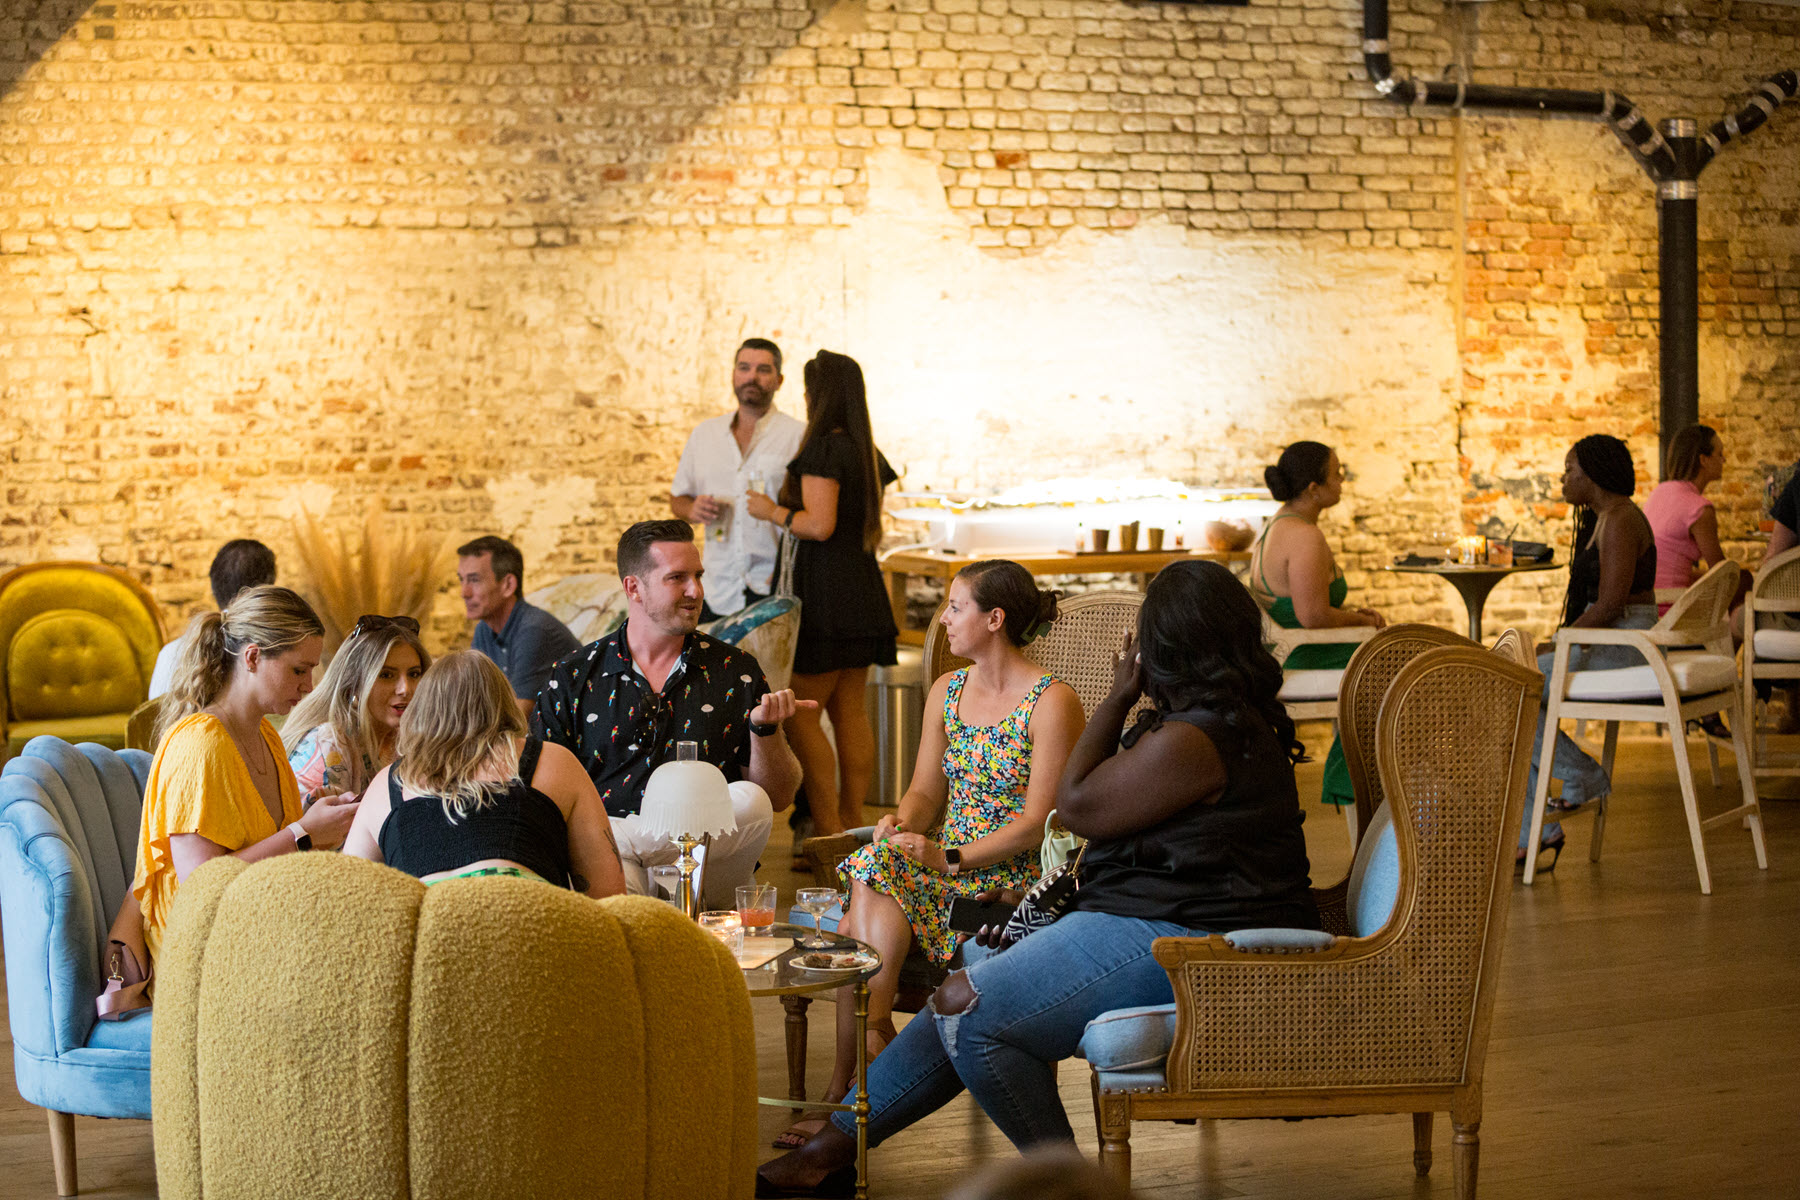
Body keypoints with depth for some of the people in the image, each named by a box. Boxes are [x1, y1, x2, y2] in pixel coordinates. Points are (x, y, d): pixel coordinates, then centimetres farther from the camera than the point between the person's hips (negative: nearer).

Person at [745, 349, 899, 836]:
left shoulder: (823, 448, -13)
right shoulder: (868, 452, 13)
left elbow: (820, 524, -20)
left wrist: (772, 511, -4)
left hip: (825, 588, -9)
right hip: (863, 584, 9)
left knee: (800, 714, -5)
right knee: (850, 710, 11)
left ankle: (828, 834, -7)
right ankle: (852, 824, 14)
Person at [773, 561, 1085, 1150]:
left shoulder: (1052, 703, -7)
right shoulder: (947, 691, 16)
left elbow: (1037, 822, -13)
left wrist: (951, 857, -21)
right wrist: (901, 824, -7)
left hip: (1015, 877, -6)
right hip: (944, 862, 6)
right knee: (872, 872, -29)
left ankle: (845, 1086, -25)